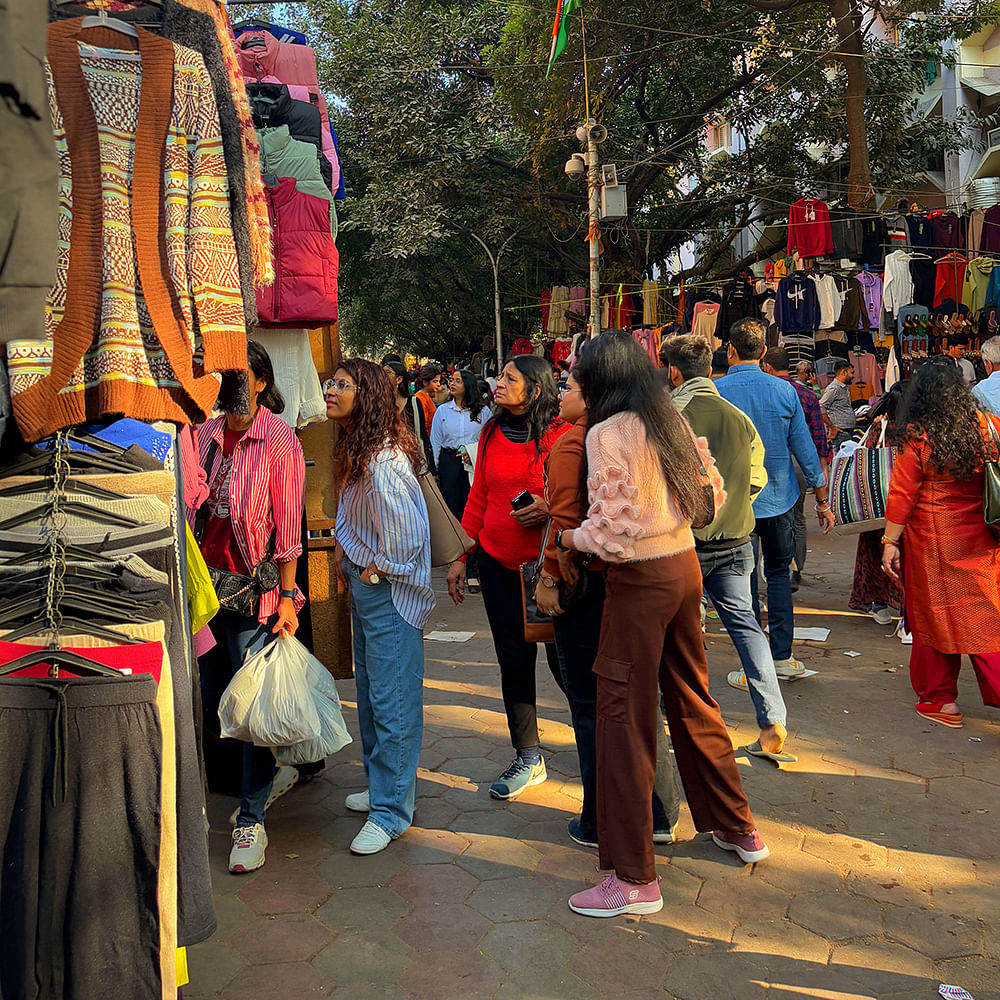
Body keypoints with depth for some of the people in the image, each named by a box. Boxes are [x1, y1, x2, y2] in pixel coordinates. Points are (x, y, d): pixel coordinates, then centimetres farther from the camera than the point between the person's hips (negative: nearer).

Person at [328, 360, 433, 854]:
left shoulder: (384, 460, -24)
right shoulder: (353, 447, 7)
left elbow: (408, 534, -26)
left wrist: (377, 569, -12)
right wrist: (346, 554, 9)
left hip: (389, 590, -10)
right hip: (363, 583, 10)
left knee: (392, 701, -1)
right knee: (369, 692, 20)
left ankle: (391, 810, 10)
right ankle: (382, 786, 35)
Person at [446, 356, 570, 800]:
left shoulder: (560, 433, -10)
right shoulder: (491, 432, 6)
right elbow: (479, 497, 11)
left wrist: (551, 510, -23)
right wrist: (459, 556, 10)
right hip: (497, 563, 5)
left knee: (562, 659, 3)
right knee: (514, 660, 9)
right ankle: (528, 758, 23)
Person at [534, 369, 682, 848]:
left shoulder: (569, 446, -13)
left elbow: (566, 522, -19)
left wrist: (550, 578, -11)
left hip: (586, 581, -7)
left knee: (590, 707, 5)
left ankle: (602, 825, 16)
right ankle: (659, 815, 27)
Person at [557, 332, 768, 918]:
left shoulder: (607, 434, -15)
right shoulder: (673, 422, 7)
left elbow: (611, 529, -20)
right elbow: (710, 493, 11)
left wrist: (563, 536, -3)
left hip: (640, 579, -8)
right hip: (685, 567, 8)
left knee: (625, 717, 0)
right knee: (693, 700, 21)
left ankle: (634, 879, 8)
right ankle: (738, 828, 36)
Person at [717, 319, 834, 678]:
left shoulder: (714, 392, -11)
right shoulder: (784, 391, -3)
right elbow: (805, 450, 1)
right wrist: (822, 500, 10)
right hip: (779, 500, 2)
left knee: (744, 581, 6)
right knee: (779, 573, 16)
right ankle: (782, 658, 18)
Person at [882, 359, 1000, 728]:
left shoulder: (918, 436, -13)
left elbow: (901, 494, -11)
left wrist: (890, 541, -6)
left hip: (931, 540, -3)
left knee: (934, 615, 8)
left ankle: (942, 700, 19)